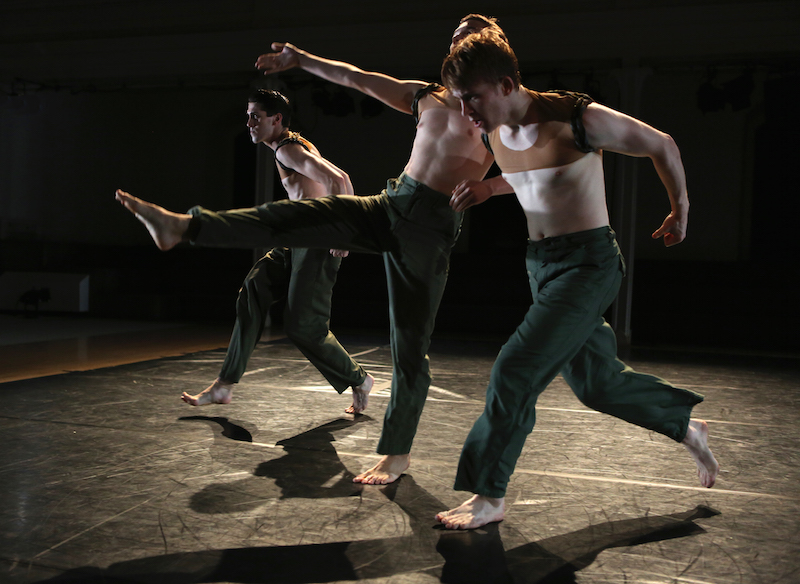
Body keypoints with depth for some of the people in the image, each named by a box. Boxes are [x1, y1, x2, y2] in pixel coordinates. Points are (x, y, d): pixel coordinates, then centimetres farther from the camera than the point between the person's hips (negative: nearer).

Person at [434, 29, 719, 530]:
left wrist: (680, 212, 8)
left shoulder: (580, 119, -19)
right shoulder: (494, 132, 1)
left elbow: (663, 146, -4)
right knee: (597, 384, 16)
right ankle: (688, 427, 41)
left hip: (588, 262, -8)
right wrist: (487, 189, 7)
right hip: (540, 263, 8)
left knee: (515, 371, -16)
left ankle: (489, 497, -2)